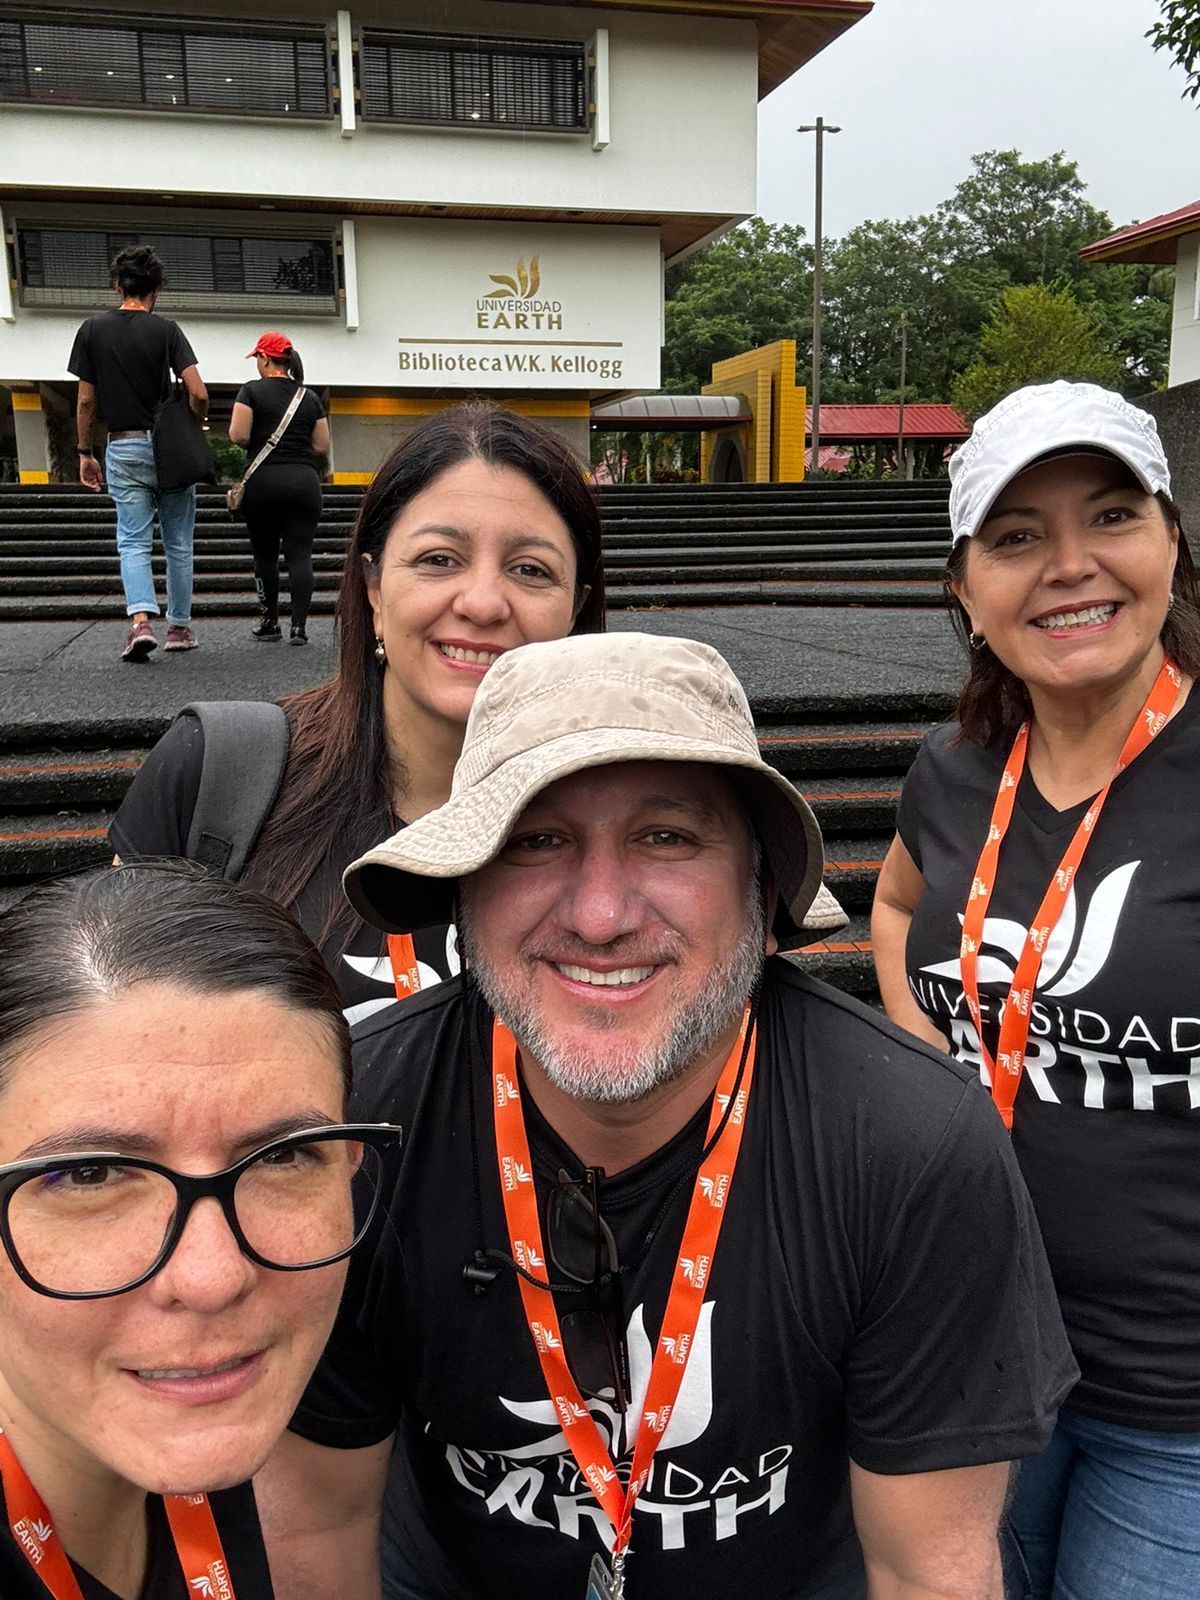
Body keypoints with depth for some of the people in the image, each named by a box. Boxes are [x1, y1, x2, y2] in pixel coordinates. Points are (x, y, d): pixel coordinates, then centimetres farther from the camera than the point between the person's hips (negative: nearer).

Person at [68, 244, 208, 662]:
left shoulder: (93, 329, 3)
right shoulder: (166, 330, -4)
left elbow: (85, 400, 4)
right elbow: (199, 394, -13)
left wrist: (85, 453, 12)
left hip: (123, 450, 1)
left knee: (133, 542, 2)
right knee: (178, 544, 10)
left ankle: (140, 619, -19)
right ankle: (179, 627, 15)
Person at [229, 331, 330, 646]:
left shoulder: (252, 391, -1)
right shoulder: (309, 397, 10)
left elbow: (238, 435, -9)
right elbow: (322, 446, 9)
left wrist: (259, 440, 11)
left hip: (263, 481, -2)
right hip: (304, 481, 2)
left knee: (265, 554, 10)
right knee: (300, 555, -1)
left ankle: (270, 622, 16)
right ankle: (299, 626, -7)